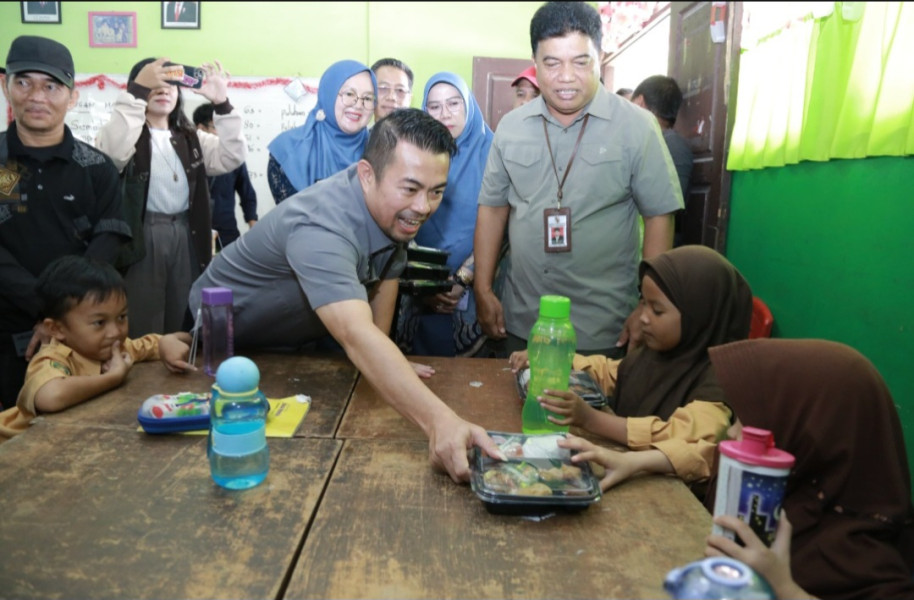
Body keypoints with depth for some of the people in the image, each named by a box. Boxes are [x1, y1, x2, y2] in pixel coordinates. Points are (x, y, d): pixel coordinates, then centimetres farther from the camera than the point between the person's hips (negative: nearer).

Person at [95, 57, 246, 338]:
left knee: (183, 327, 11)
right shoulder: (125, 132, 3)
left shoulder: (190, 137, 16)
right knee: (142, 331, -1)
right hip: (141, 236, -4)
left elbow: (233, 157, 1)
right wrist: (137, 91, -23)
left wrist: (222, 104, -9)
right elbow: (113, 154, -21)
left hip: (186, 236, 4)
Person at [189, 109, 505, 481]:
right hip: (230, 342, -6)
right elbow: (356, 336, -55)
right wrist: (439, 421, -66)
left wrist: (383, 361, -7)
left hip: (299, 344, 6)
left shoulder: (399, 209, -18)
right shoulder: (319, 227, -42)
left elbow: (386, 274, -2)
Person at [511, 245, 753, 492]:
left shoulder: (717, 378, -17)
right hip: (625, 483, 7)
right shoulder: (654, 352, 7)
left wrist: (590, 418, -33)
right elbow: (606, 372, 23)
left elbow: (686, 440, -30)